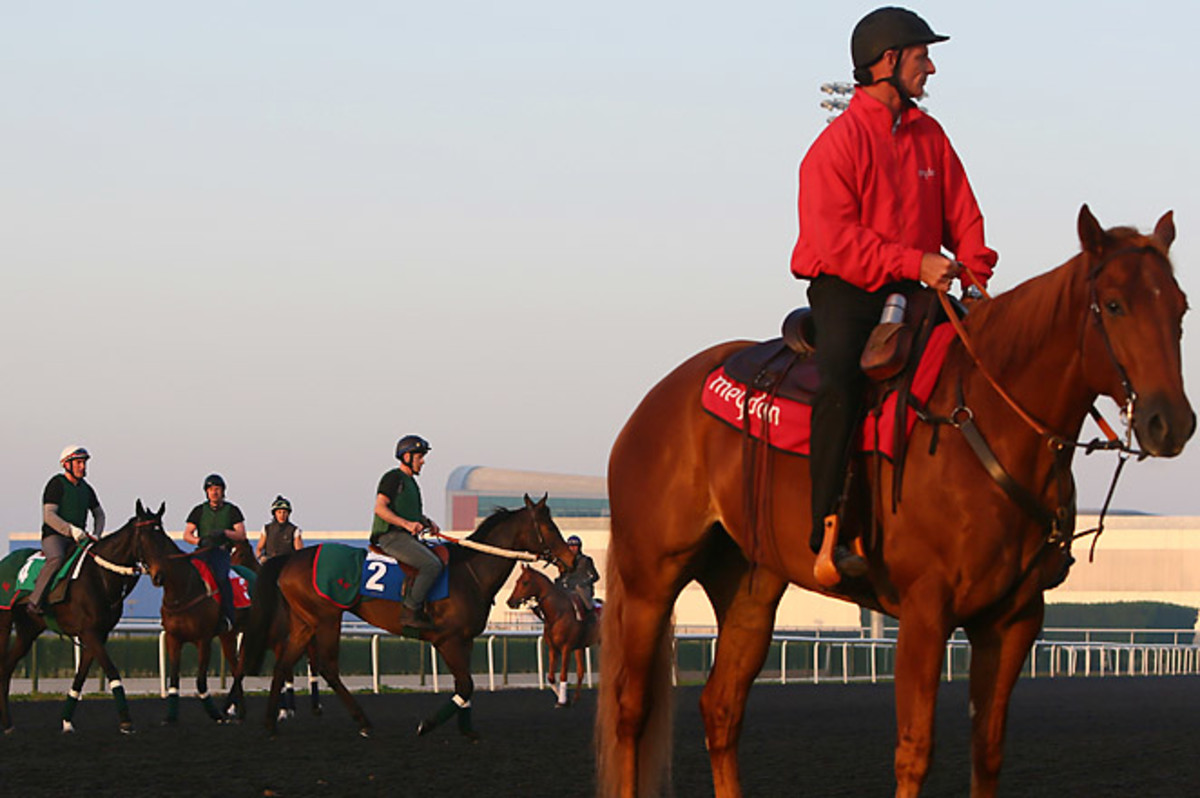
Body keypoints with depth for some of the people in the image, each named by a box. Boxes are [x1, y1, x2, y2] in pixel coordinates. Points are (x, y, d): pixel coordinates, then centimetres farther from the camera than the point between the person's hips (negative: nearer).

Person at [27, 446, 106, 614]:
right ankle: (35, 601, -35)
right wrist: (70, 529, -30)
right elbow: (48, 516, -17)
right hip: (53, 536, -7)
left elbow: (99, 514, 24)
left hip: (77, 538, 7)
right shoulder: (56, 484, -7)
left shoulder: (86, 489, 15)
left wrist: (96, 534, 4)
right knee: (57, 559, -37)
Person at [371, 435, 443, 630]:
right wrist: (406, 524, -24)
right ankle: (412, 612, -25)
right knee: (432, 565, -25)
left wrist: (428, 522, 9)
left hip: (407, 538, 10)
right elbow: (380, 508, -16)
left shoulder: (410, 482, 23)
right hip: (392, 537, -10)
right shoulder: (393, 478, -6)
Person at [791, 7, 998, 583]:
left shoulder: (929, 136, 15)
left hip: (918, 291, 7)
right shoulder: (838, 144, -7)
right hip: (847, 292, -7)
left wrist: (974, 272, -2)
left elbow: (961, 217, 18)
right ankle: (828, 533, -33)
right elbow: (836, 240, -17)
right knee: (840, 380, -32)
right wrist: (914, 263, -24)